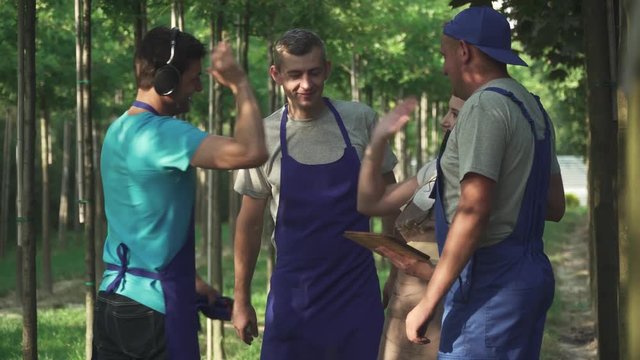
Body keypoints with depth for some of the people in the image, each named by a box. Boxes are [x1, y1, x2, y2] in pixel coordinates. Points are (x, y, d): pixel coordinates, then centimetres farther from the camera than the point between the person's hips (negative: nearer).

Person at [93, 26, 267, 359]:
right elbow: (251, 152, -30)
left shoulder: (119, 131, 13)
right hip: (154, 308, -9)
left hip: (113, 300, 9)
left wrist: (190, 280, 23)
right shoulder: (162, 134, -17)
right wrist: (239, 84, -15)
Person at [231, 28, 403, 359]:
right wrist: (241, 298, 6)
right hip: (294, 292, 0)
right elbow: (250, 222, 5)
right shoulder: (264, 136, -3)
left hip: (358, 290, 0)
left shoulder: (361, 121, -3)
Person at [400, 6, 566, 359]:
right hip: (529, 272, 10)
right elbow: (555, 206, 18)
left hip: (491, 283, -10)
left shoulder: (484, 106, -14)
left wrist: (428, 301, -21)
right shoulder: (533, 108, 14)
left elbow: (474, 212, -22)